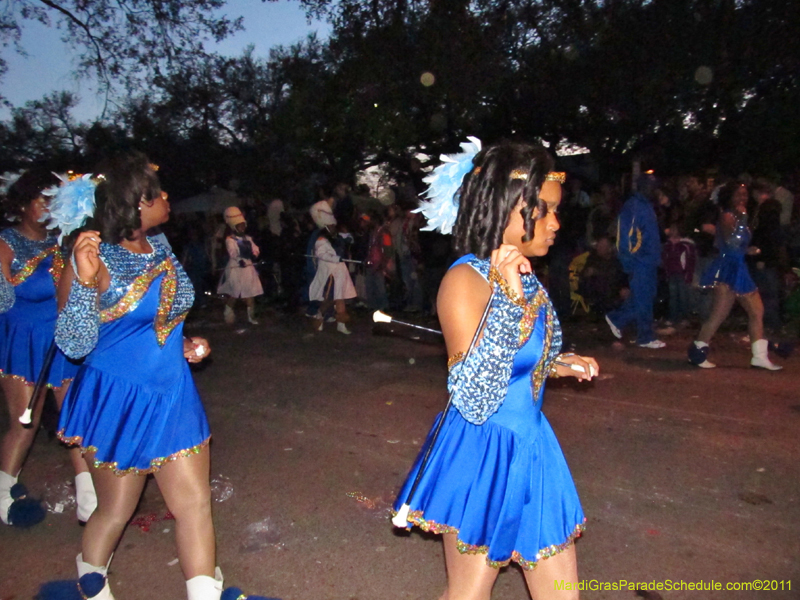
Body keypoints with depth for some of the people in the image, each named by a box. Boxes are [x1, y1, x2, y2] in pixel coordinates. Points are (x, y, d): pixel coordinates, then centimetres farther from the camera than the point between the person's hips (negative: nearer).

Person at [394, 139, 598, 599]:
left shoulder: (524, 276, 2)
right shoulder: (465, 280, -22)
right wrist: (508, 298, -33)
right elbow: (474, 401, -30)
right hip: (483, 458, -7)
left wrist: (558, 365, 2)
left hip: (532, 451, 8)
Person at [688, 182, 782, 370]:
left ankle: (760, 356, 13)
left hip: (739, 269, 10)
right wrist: (742, 218, -23)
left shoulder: (737, 217, 18)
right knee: (719, 314, -11)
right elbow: (731, 242, -25)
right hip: (727, 270, -10)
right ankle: (697, 353, -4)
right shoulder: (727, 216, -10)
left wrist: (748, 250, 14)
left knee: (757, 310, 8)